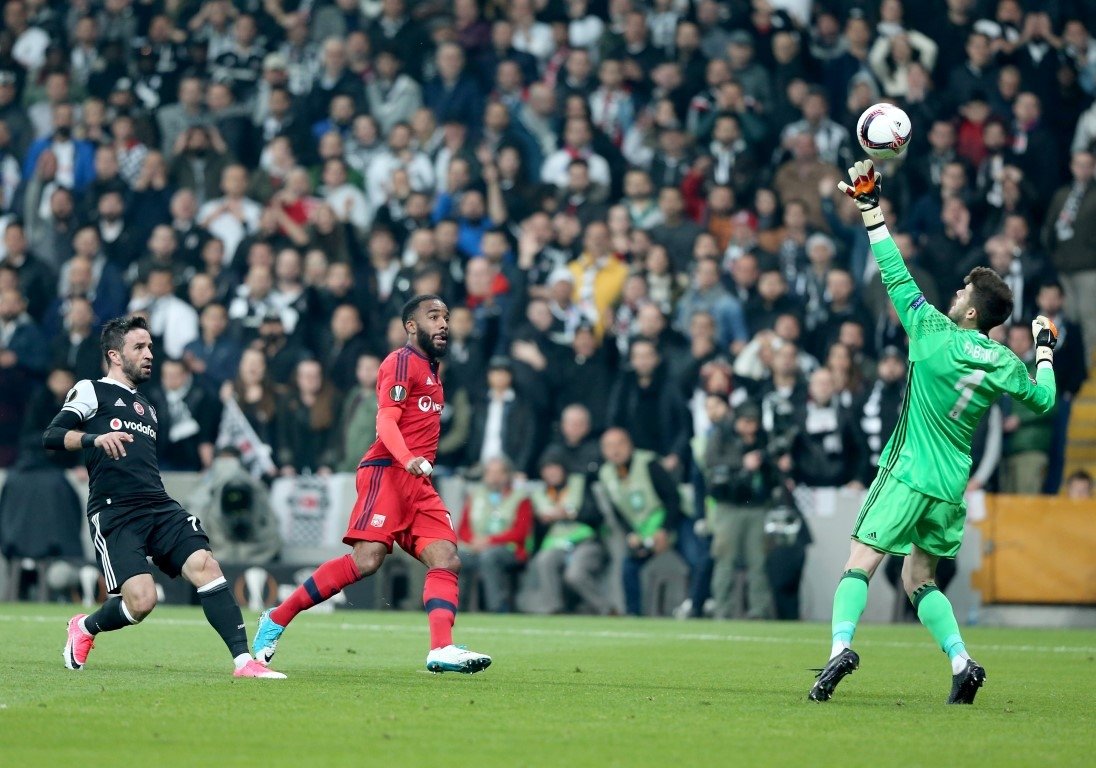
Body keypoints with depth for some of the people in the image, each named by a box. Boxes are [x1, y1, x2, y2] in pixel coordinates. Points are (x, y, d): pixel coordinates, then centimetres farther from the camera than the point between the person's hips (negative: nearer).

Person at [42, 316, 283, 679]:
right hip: (114, 513, -6)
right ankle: (84, 628, 13)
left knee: (205, 565, -19)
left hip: (160, 507, 6)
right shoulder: (91, 391, 7)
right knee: (141, 600, -20)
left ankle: (244, 660, -24)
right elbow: (51, 436, -8)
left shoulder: (146, 407, 29)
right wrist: (95, 438, -25)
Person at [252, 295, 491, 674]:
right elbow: (386, 420, -17)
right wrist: (407, 459, -33)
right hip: (386, 472, -9)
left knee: (446, 559, -8)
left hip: (418, 484, 9)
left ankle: (441, 649, -21)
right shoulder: (402, 361, -4)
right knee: (366, 561, -18)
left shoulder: (431, 368, 23)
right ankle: (276, 619, -8)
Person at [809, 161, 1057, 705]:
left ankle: (841, 646, -27)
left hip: (908, 474, -5)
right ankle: (961, 661, 1)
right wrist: (1045, 350, 29)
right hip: (951, 486, 5)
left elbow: (896, 276, -4)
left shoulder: (934, 332, -10)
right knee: (919, 582, 16)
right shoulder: (1003, 363, 0)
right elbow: (1044, 399, 14)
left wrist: (871, 211, 2)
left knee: (859, 564, -7)